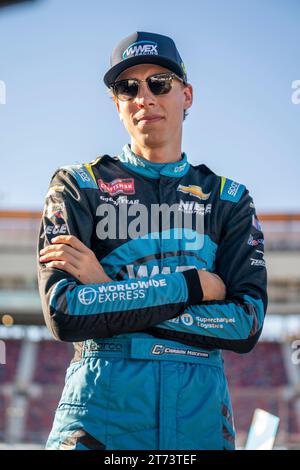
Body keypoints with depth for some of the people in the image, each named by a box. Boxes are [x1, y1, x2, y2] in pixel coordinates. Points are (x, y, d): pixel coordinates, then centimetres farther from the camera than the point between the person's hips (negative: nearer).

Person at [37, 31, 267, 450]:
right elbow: (63, 313, -10)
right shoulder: (79, 185, 5)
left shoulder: (229, 199, 10)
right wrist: (193, 285, -9)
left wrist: (110, 293, -10)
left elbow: (247, 325, -5)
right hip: (100, 411, -2)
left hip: (200, 416, 2)